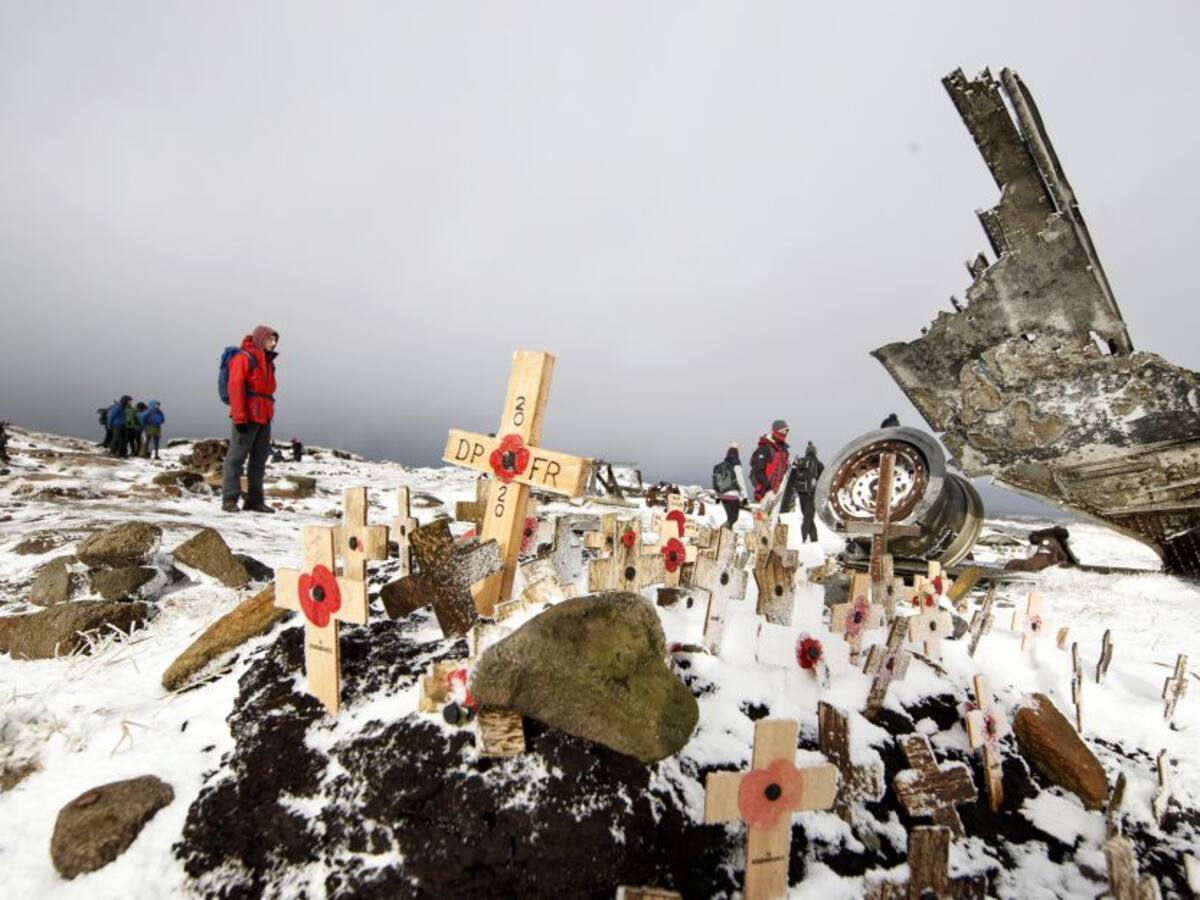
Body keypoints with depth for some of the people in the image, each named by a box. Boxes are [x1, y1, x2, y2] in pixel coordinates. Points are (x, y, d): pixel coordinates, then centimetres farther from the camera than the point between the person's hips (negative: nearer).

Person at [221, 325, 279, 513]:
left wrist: (269, 413, 15)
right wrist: (239, 417, -18)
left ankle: (254, 500, 14)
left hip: (264, 418, 8)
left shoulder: (268, 362, 20)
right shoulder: (244, 358, -4)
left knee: (259, 460, 9)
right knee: (236, 457, -4)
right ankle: (229, 499, -1)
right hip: (247, 417, -8)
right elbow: (235, 388, -11)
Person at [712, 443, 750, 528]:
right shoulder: (736, 466, -8)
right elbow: (741, 482, -7)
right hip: (733, 495, -6)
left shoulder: (719, 466, 8)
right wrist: (744, 497, -1)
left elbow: (716, 481, 9)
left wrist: (717, 496, 16)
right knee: (734, 518, -2)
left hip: (722, 495, 6)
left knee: (730, 516, 17)